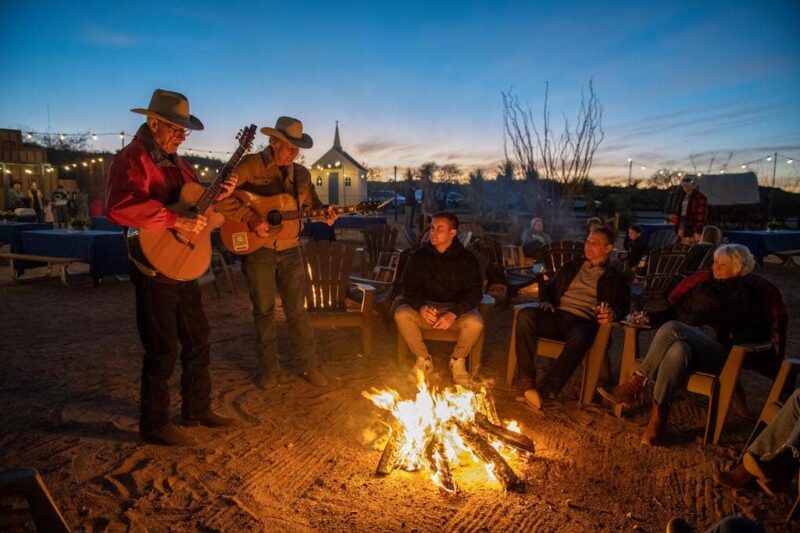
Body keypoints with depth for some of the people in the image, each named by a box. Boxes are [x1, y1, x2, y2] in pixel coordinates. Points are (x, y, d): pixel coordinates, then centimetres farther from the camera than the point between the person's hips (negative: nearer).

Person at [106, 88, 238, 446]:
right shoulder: (132, 159, -14)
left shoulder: (174, 161, 14)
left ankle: (197, 409, 32)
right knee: (163, 351, 1)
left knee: (198, 340, 16)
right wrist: (176, 220, -32)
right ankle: (154, 426, 19)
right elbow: (119, 208, -31)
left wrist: (218, 195, 5)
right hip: (155, 269, -9)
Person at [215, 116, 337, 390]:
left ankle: (309, 365, 19)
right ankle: (269, 369, 22)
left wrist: (325, 214, -7)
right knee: (264, 310, 7)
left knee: (297, 309, 8)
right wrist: (250, 217, -23)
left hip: (289, 249, 4)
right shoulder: (250, 166, -9)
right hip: (257, 248, -3)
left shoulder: (301, 174, 7)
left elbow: (312, 204, 16)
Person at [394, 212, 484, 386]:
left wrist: (454, 313, -30)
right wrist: (421, 307, -25)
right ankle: (423, 359, -5)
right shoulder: (419, 256, -1)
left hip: (457, 308, -1)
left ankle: (458, 360, -1)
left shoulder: (467, 258, -6)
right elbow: (408, 287, -2)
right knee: (401, 314, -27)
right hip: (426, 308, 2)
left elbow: (475, 292, -11)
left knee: (475, 323, -33)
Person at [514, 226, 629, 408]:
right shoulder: (571, 266, 29)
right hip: (557, 315, 3)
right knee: (525, 315, -30)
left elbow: (623, 304, 8)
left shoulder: (615, 277, 20)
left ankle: (543, 392, -40)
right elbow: (549, 287, 28)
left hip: (584, 321, -3)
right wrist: (546, 301, 4)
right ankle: (528, 384, -33)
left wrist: (613, 314, -17)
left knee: (579, 340, -41)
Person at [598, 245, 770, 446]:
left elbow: (761, 331, 8)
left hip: (718, 349, -4)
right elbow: (679, 310, 26)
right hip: (685, 339, 4)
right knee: (678, 350, -37)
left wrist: (730, 334, -9)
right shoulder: (704, 285, 29)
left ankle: (634, 385, -33)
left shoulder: (747, 292, 17)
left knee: (671, 328, -36)